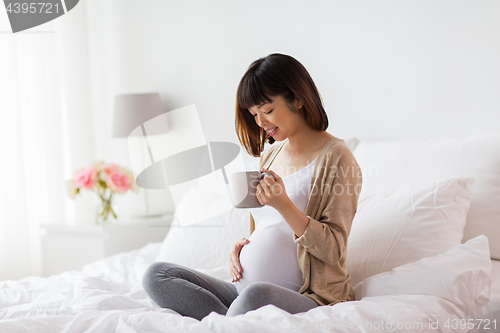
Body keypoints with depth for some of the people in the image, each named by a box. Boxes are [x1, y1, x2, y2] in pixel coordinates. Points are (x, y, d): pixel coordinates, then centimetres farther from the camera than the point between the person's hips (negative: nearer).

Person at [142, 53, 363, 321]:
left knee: (257, 294, -43)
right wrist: (241, 246, 5)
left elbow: (334, 249, -11)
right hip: (247, 288, 8)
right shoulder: (270, 156, 19)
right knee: (157, 275, -8)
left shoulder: (335, 157, -5)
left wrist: (284, 205, -23)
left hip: (306, 297, -8)